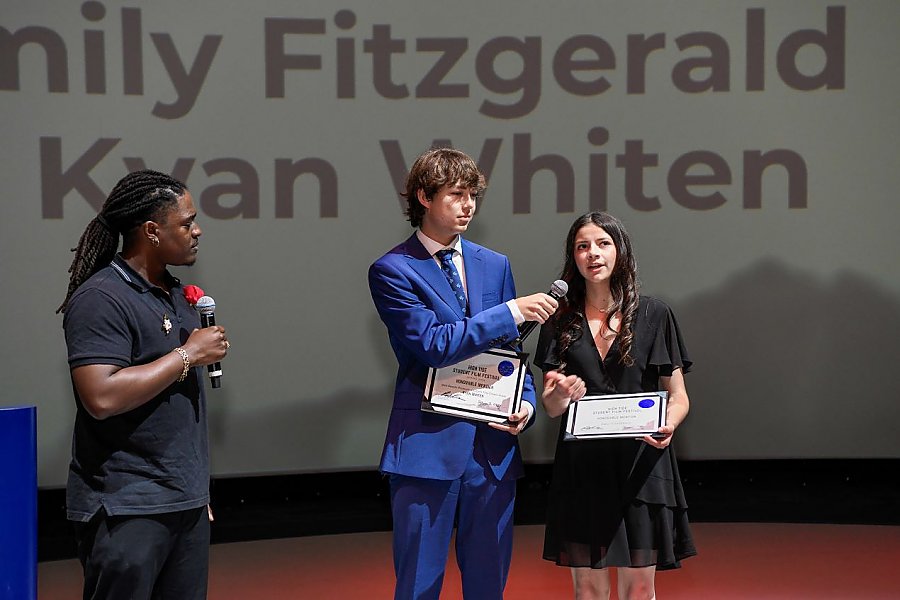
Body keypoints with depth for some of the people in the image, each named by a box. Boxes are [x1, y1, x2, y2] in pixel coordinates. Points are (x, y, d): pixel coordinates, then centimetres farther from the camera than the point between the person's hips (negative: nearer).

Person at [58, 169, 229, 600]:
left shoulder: (175, 293, 15)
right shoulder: (101, 299, -14)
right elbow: (102, 397, -25)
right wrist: (188, 355, -16)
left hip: (186, 501, 8)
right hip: (127, 511, -8)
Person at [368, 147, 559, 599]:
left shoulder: (495, 266, 13)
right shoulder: (392, 271, -5)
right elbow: (432, 344, -16)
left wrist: (526, 402, -2)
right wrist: (512, 312, -17)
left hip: (494, 447, 5)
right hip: (429, 446, -5)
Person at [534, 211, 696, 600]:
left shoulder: (653, 315, 3)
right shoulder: (561, 322, 8)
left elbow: (678, 395, 3)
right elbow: (550, 407, 7)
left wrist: (668, 425, -18)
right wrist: (560, 396, -16)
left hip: (640, 464, -1)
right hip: (581, 466, 1)